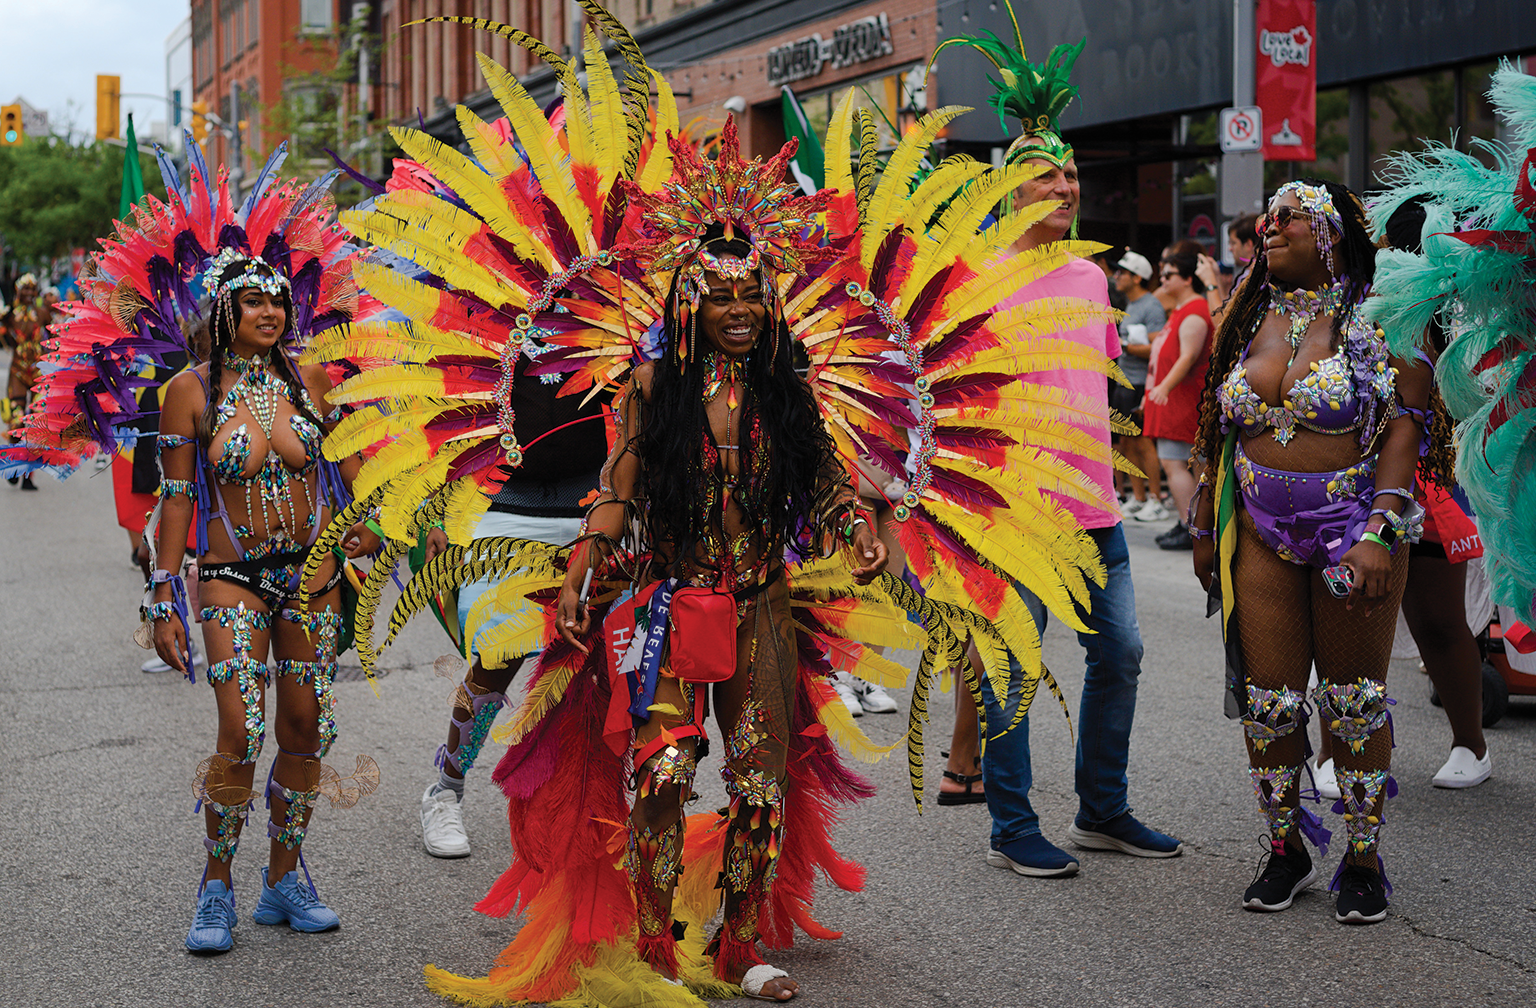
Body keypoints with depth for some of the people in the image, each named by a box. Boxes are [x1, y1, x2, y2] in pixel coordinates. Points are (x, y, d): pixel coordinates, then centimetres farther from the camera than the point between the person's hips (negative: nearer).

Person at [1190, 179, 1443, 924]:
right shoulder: (1248, 319, 10)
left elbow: (1404, 428, -10)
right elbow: (1219, 431, 15)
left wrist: (1380, 533, -20)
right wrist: (1204, 529, 15)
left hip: (1353, 527, -4)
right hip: (1260, 536, 4)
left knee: (1355, 703, 2)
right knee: (1267, 701, 3)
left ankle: (1363, 861, 15)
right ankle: (1285, 851, 19)